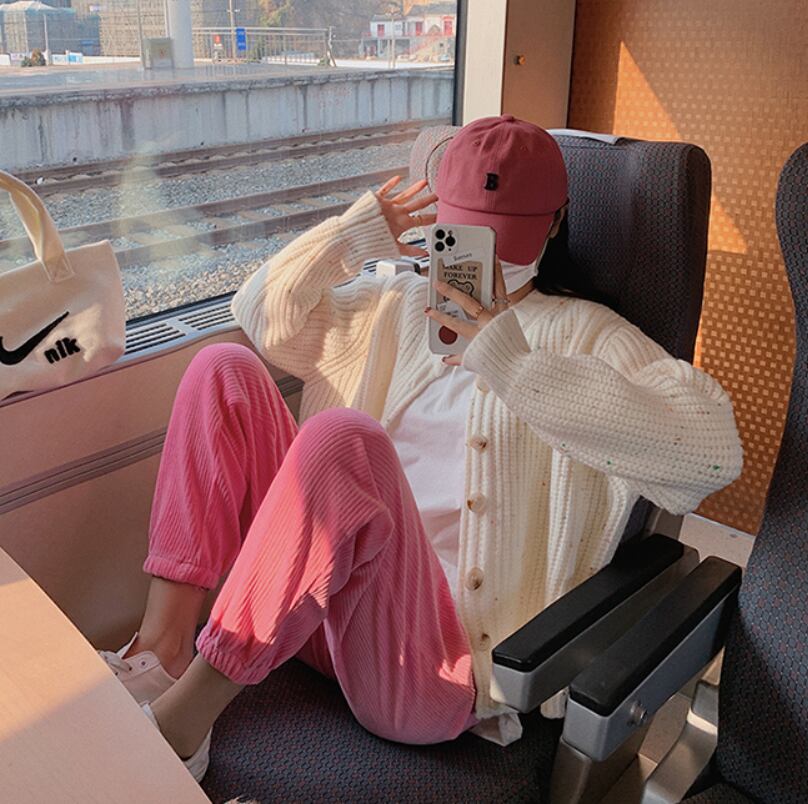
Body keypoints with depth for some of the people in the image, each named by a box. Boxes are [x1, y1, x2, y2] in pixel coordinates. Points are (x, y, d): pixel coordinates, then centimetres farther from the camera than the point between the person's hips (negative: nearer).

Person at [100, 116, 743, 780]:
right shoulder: (397, 306, 21)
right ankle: (163, 647, -15)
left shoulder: (586, 336, 4)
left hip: (439, 657, -5)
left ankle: (178, 724, -21)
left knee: (342, 436, -33)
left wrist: (517, 368, -20)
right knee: (225, 368, -6)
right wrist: (351, 237, 8)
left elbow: (714, 450, -13)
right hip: (328, 606, 6)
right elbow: (266, 315, 23)